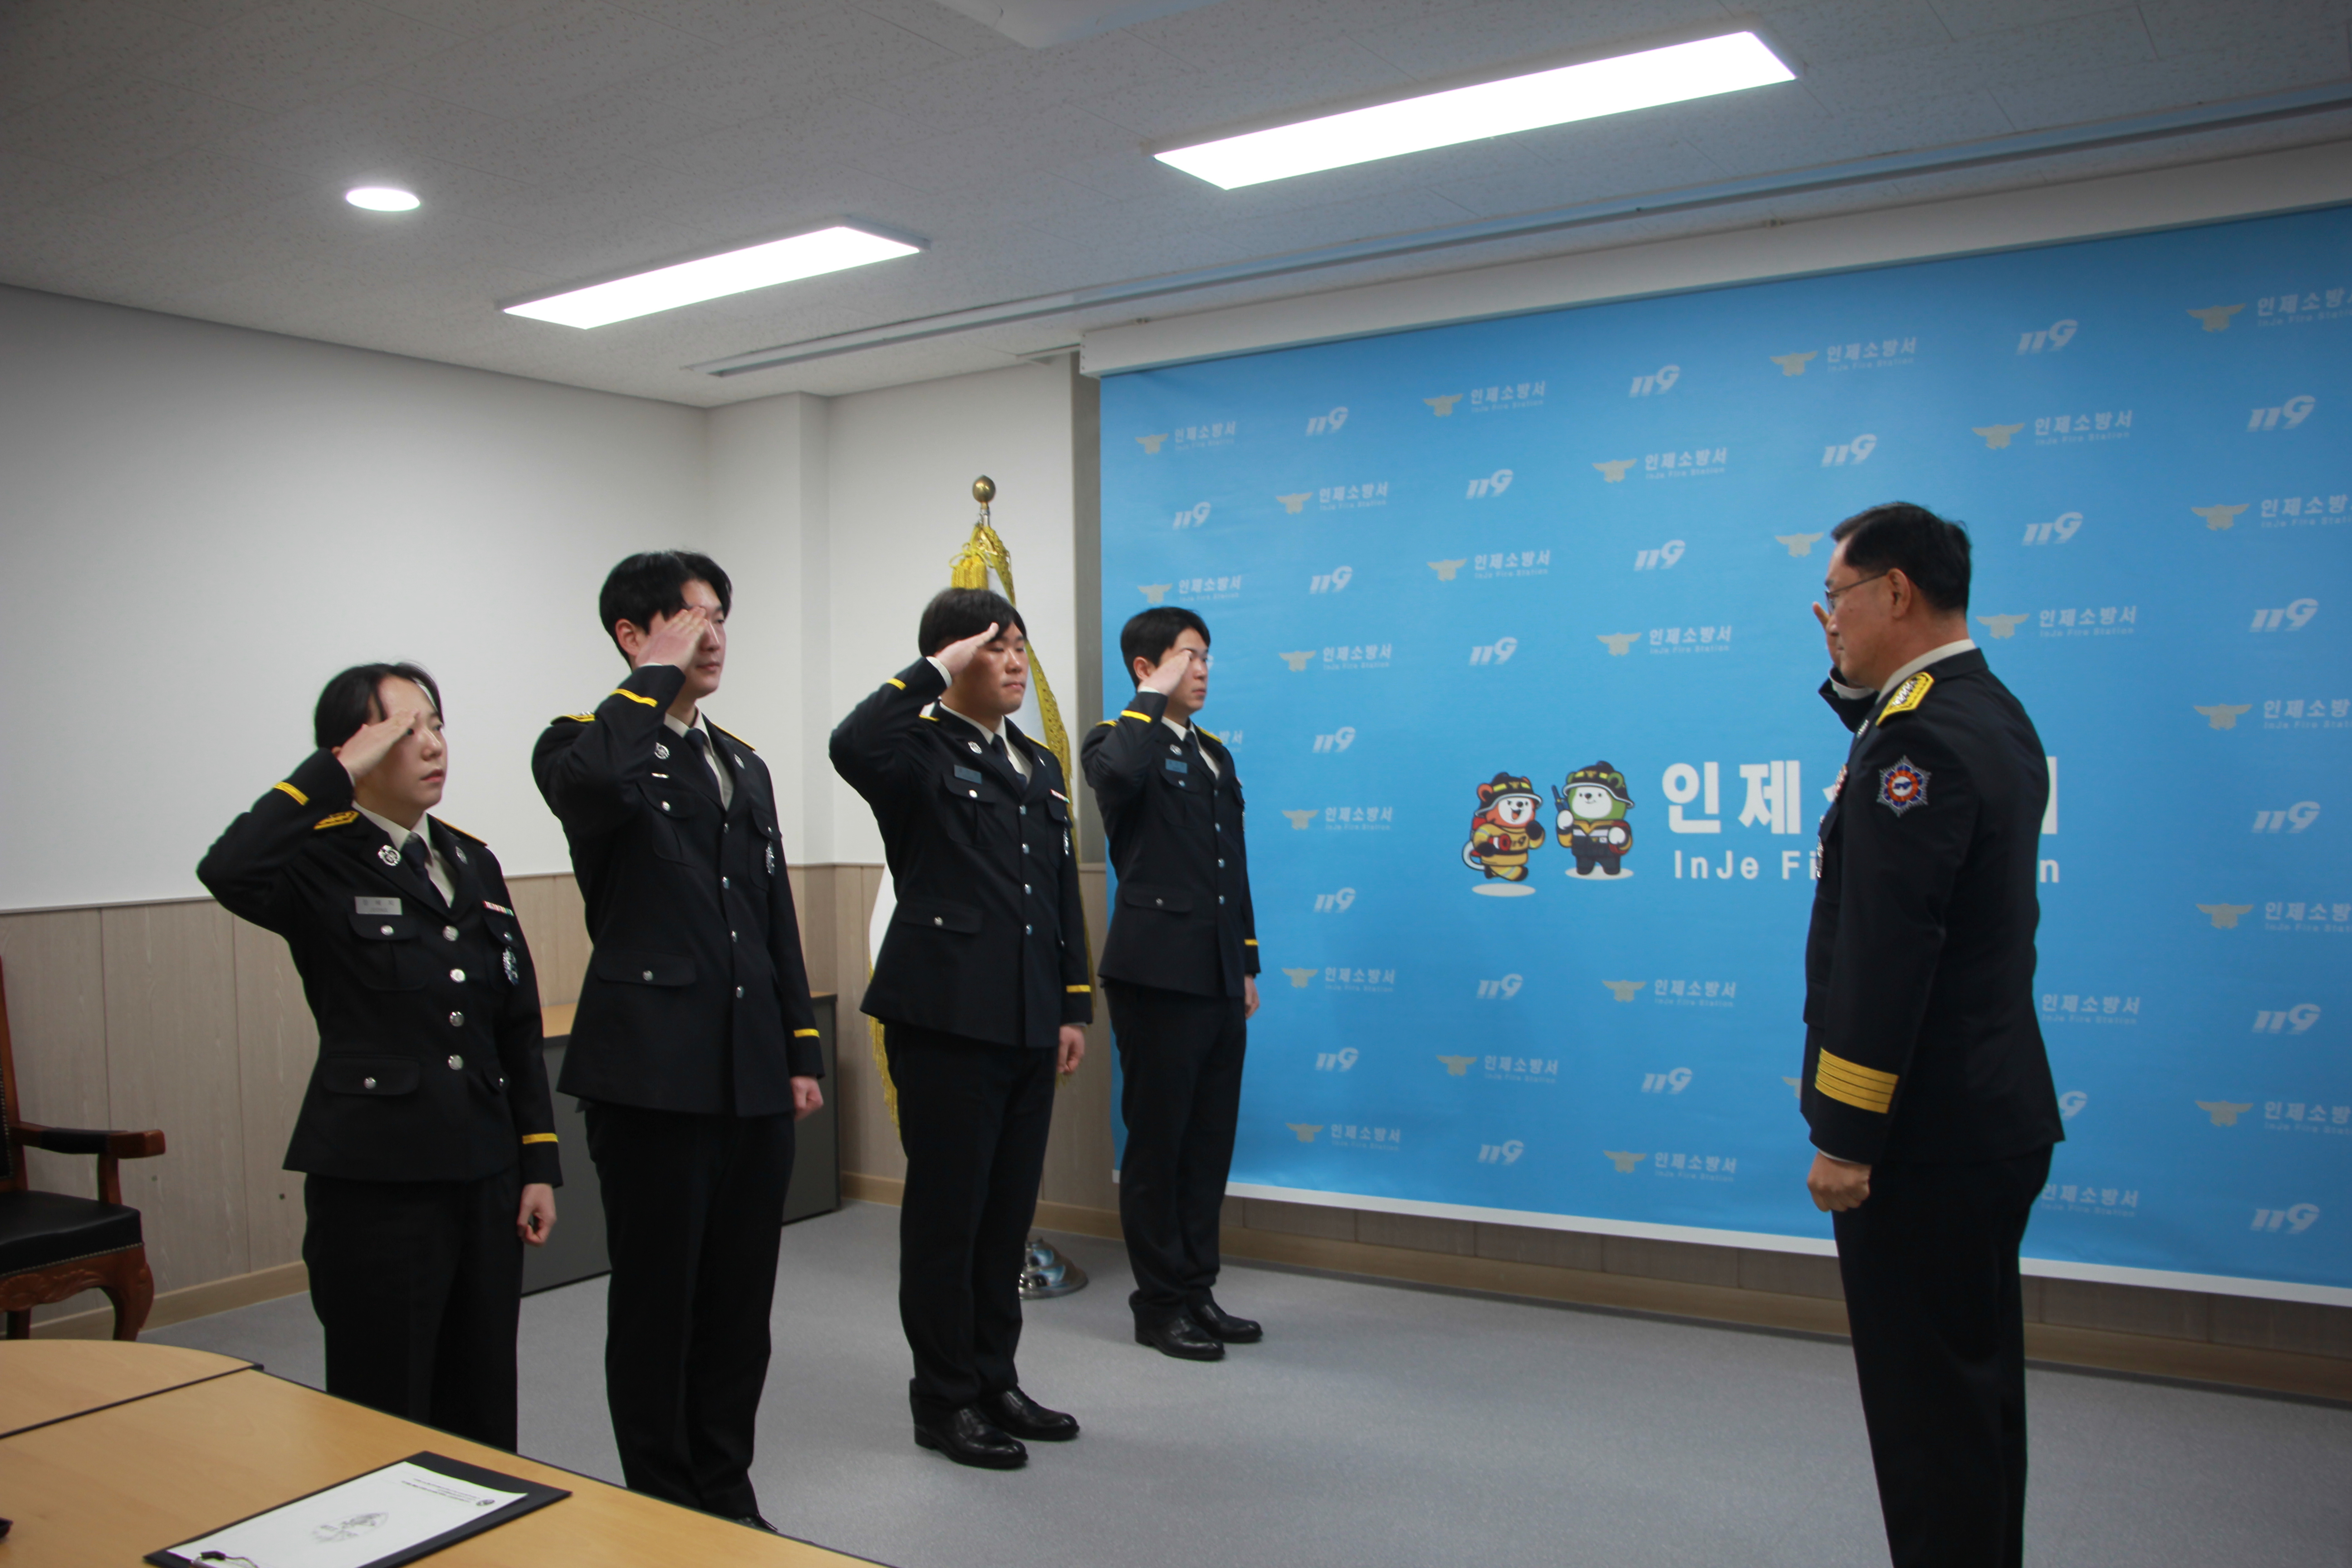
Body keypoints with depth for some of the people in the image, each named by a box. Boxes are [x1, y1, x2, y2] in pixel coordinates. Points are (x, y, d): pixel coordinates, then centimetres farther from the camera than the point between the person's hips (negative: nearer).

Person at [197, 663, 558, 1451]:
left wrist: (538, 1163, 9)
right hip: (376, 1182, -5)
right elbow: (228, 871, -32)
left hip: (485, 1176, 6)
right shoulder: (322, 866, -6)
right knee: (385, 1416, 5)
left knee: (484, 1407, 14)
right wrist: (338, 772, -22)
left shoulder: (472, 862, 10)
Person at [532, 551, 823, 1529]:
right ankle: (666, 1508, 22)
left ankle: (727, 1491, 29)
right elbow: (594, 786, -31)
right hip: (654, 1071, -6)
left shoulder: (745, 766, 17)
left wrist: (801, 1055, 13)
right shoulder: (589, 743, -3)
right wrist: (656, 676, -17)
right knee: (656, 1299, 6)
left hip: (753, 1075, 6)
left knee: (741, 1297, 14)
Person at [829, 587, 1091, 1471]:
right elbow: (852, 747, -31)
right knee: (946, 1213, 3)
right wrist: (934, 672, -20)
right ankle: (945, 1401, 16)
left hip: (1028, 1025, 7)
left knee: (1009, 1211, 14)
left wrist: (1074, 1007, 13)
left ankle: (994, 1381, 28)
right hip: (947, 1017, -7)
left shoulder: (1038, 766, 17)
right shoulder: (922, 751, -5)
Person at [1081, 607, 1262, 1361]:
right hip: (1158, 975, -8)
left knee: (1210, 1143, 13)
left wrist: (1247, 963, 18)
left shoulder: (1213, 752, 19)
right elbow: (1114, 775, -33)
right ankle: (1160, 1305, 13)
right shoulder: (1123, 740, -5)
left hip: (1218, 979, 8)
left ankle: (1197, 1291, 25)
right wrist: (1154, 699, -18)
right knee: (1158, 1143, 2)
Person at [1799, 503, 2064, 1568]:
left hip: (1926, 1133, -10)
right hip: (1993, 1118, 10)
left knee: (1929, 1400, 1)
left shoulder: (1918, 739, -20)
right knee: (1974, 1381, 21)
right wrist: (1856, 682, 14)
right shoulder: (1991, 714, 10)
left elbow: (1885, 957, -24)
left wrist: (1846, 1138, -20)